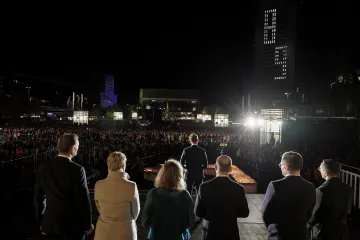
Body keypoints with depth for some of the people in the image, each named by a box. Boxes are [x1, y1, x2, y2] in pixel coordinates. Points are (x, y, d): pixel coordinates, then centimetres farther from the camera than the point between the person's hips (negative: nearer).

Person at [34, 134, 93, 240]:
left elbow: (38, 197, 3)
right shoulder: (77, 170, -21)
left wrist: (41, 221, 15)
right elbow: (83, 200, -17)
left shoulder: (43, 167, -5)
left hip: (51, 222, 4)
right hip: (73, 222, -4)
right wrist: (88, 224, -3)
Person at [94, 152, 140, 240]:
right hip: (125, 232, -2)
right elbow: (135, 213, -5)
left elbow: (99, 209, 3)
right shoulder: (131, 186, -20)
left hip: (104, 232, 3)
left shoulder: (98, 185, -13)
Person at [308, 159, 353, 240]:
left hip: (324, 232, -5)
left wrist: (309, 223, 2)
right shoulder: (348, 189, -6)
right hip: (341, 232, 5)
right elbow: (348, 210, 7)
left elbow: (316, 214, -17)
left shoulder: (322, 190, -25)